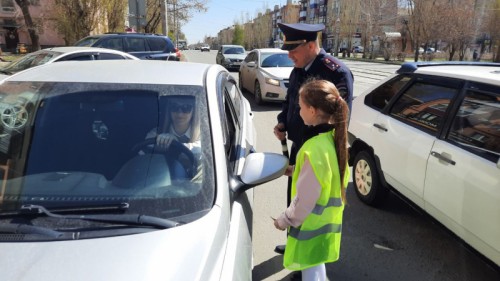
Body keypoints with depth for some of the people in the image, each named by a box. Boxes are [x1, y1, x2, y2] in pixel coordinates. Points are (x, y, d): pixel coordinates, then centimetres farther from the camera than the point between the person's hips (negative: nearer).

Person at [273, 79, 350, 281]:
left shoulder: (314, 149, -30)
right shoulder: (335, 138, -4)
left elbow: (305, 200, -24)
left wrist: (284, 221, -10)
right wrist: (295, 170, 9)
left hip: (312, 225, -8)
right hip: (328, 218, 8)